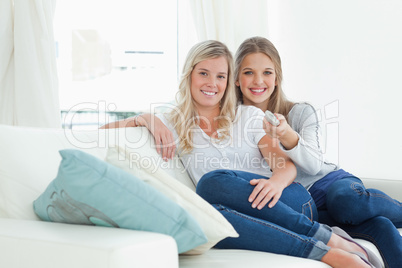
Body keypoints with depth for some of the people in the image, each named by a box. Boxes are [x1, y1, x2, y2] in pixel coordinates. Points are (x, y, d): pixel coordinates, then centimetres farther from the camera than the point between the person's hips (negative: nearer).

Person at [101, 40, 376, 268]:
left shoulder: (250, 116, 17)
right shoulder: (174, 125, 18)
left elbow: (286, 164, 3)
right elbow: (106, 130, 15)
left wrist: (276, 181, -20)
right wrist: (146, 119, -3)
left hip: (288, 202, 0)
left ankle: (334, 241, -32)